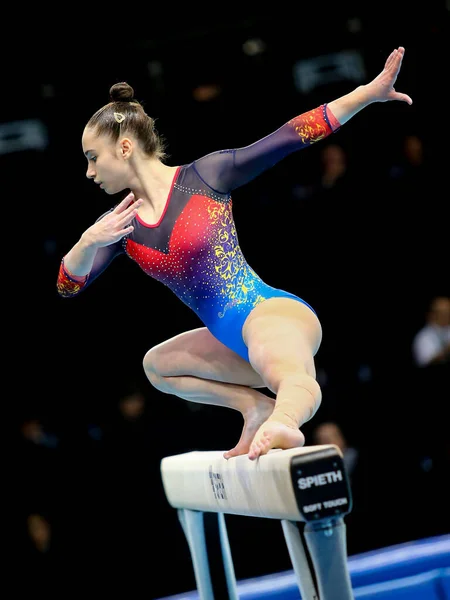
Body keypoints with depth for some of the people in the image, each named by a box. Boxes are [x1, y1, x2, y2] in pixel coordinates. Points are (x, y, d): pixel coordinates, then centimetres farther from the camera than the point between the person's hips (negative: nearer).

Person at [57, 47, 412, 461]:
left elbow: (290, 137, -8)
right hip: (231, 338, 9)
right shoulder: (119, 224, 9)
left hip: (270, 311, -9)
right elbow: (68, 286, 8)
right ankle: (254, 406, 16)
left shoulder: (205, 175, -5)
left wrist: (370, 93, -14)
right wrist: (89, 241, -14)